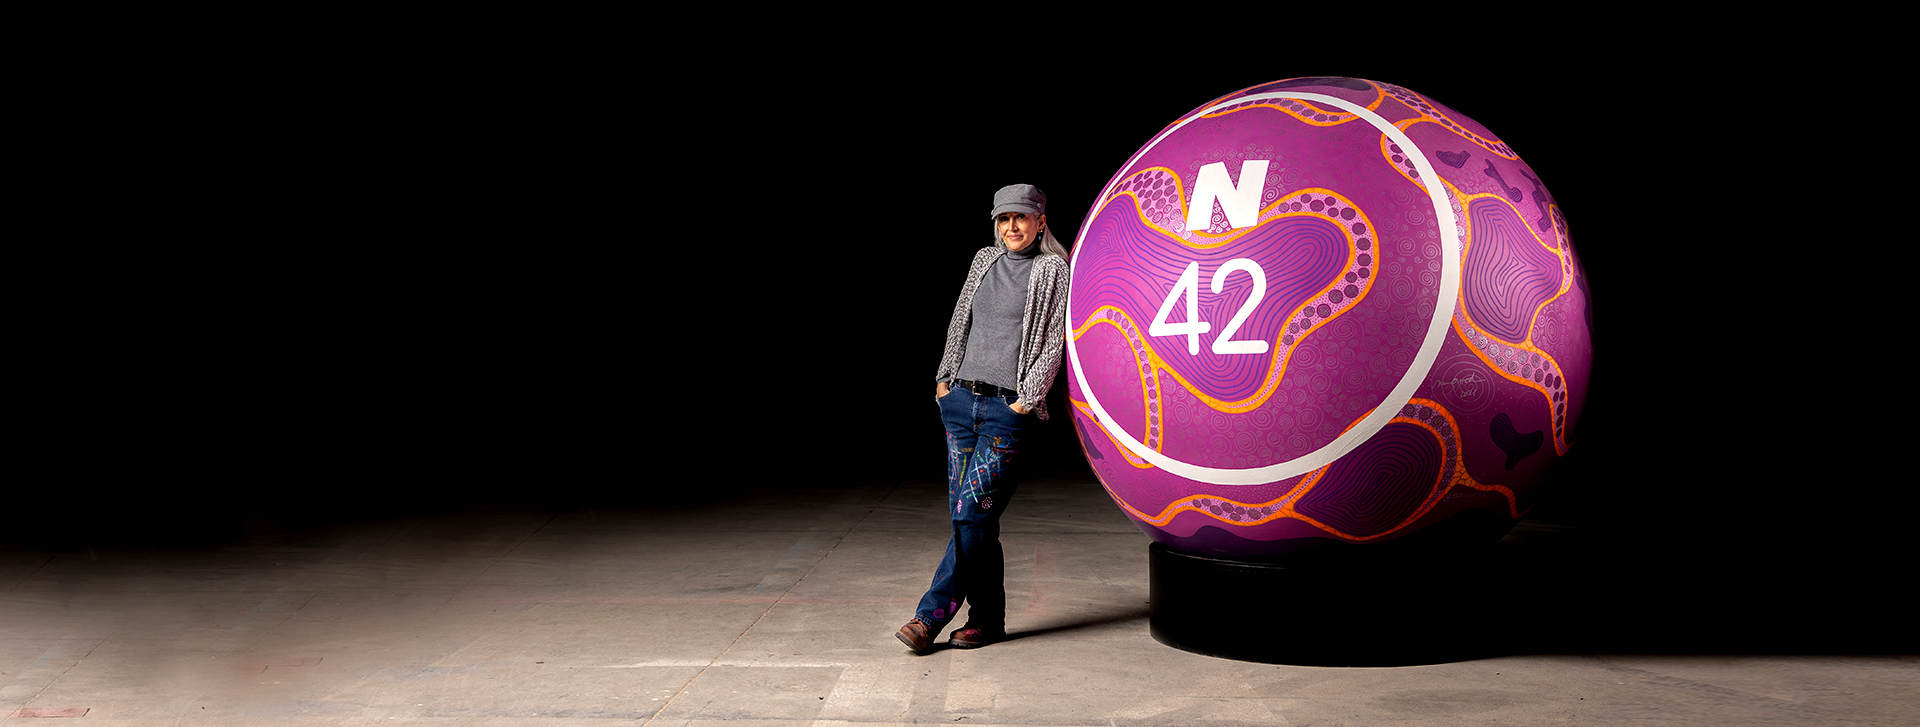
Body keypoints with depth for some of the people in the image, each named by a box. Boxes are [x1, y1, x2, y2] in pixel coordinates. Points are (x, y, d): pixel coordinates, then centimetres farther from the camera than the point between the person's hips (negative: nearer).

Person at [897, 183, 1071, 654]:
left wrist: (1026, 399, -8)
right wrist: (945, 377, 14)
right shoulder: (984, 261, 15)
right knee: (967, 513, 4)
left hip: (1007, 408, -5)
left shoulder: (1053, 271, 1)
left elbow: (1053, 344, -3)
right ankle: (987, 618, 13)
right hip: (961, 400, 5)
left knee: (970, 512, -10)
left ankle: (932, 614, -4)